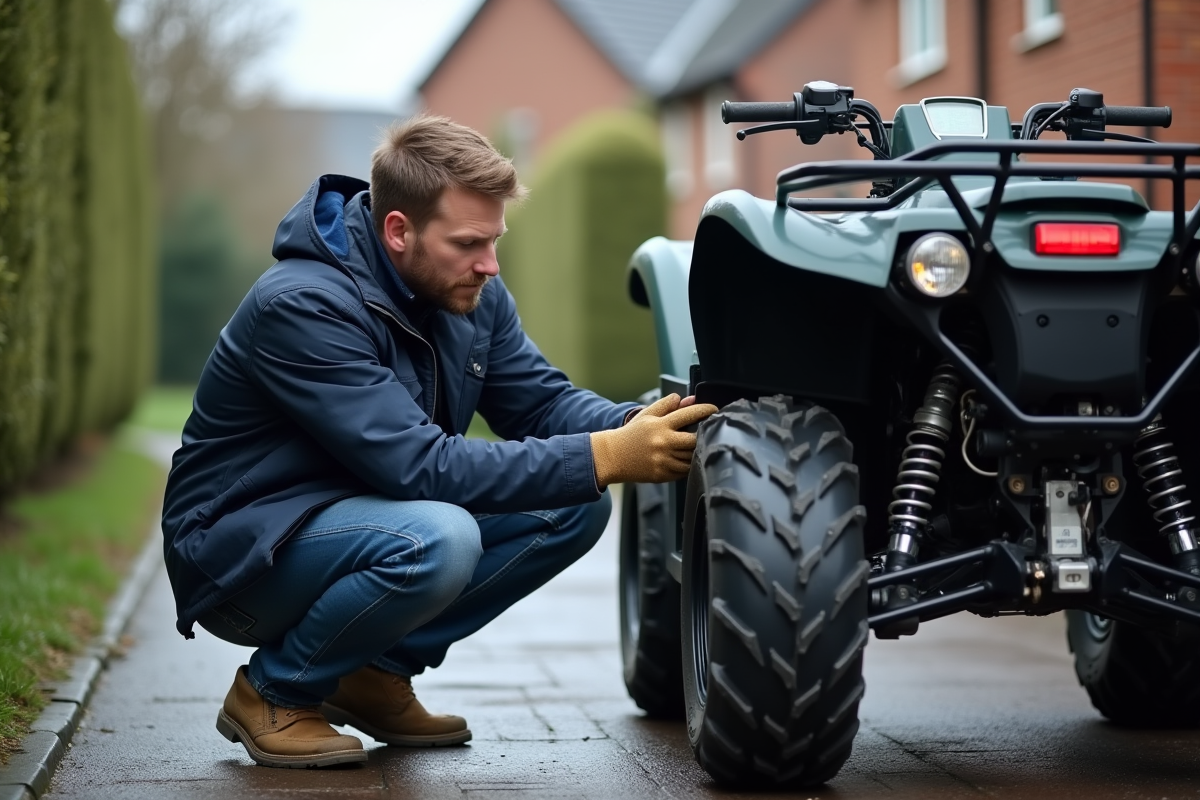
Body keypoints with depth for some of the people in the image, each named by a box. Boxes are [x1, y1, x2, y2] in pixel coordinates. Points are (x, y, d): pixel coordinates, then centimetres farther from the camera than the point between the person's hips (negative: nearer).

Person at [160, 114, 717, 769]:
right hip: (240, 554, -8)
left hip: (364, 513, 8)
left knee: (575, 506, -7)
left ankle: (376, 674, 4)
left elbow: (543, 401, 1)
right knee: (437, 539, -36)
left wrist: (635, 426, -22)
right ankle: (273, 691, -10)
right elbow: (420, 465, -33)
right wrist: (605, 457, -35)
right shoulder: (301, 306, -28)